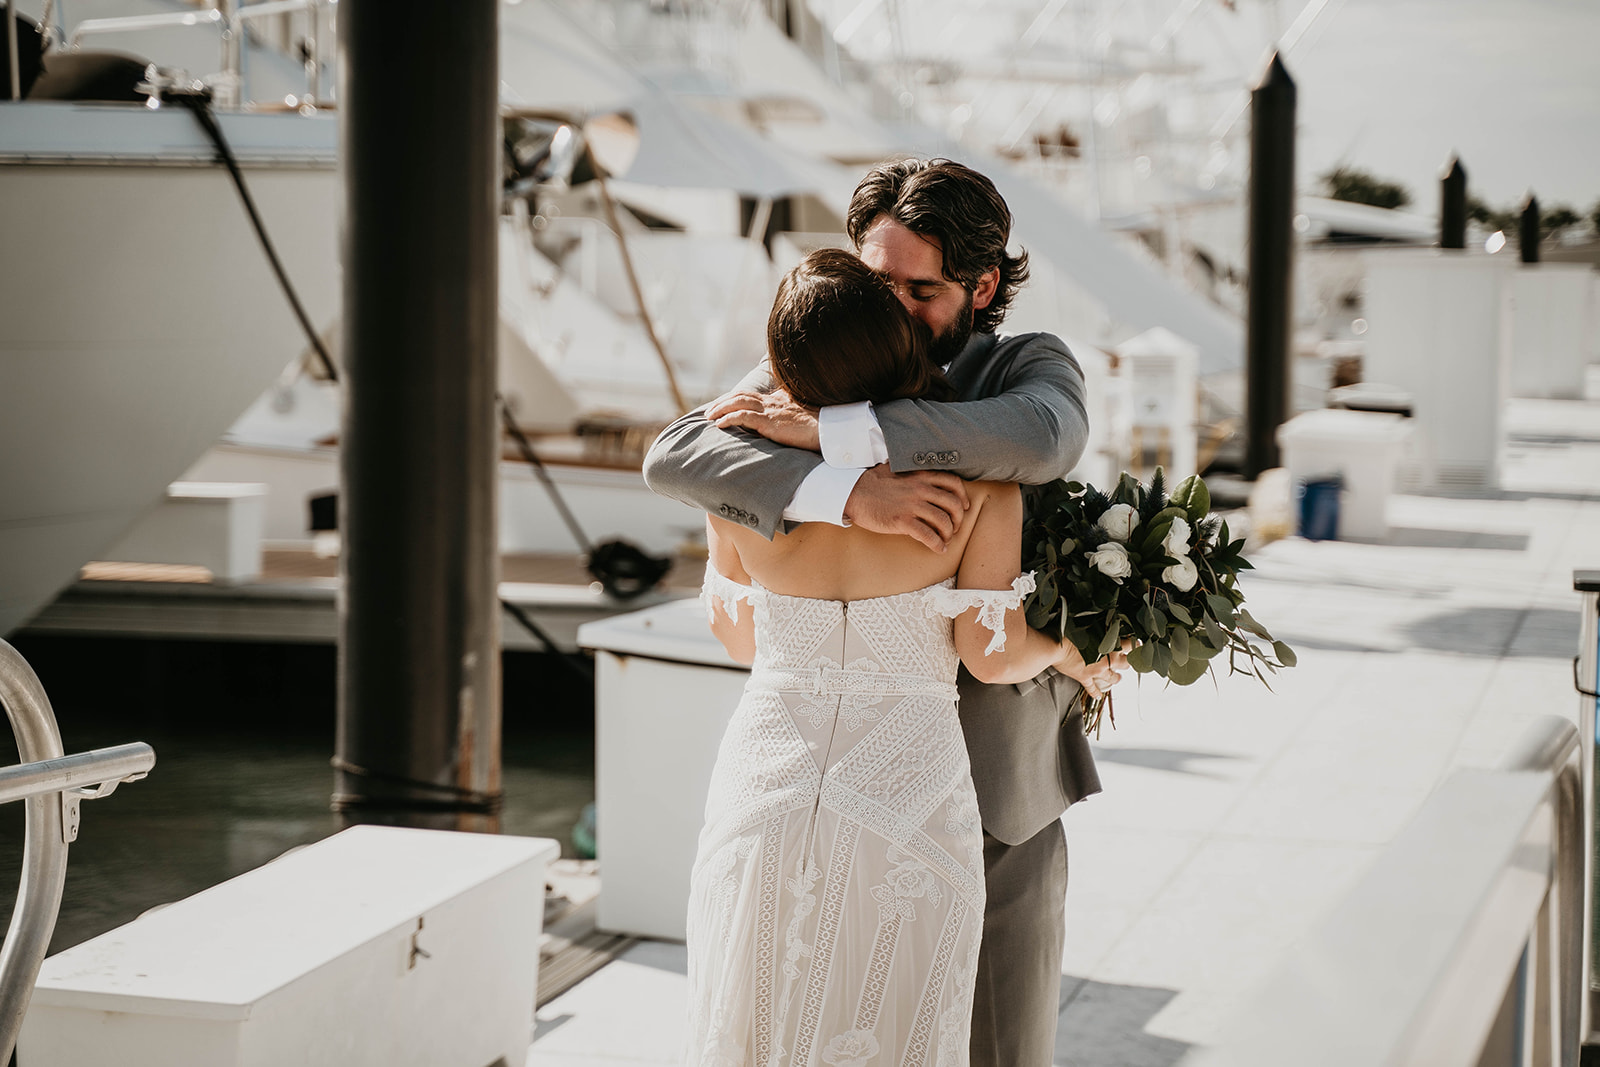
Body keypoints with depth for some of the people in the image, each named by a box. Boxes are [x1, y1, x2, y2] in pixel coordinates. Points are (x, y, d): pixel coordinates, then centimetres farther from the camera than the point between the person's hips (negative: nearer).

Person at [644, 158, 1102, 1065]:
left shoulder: (1029, 367, -2)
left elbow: (1045, 437, -28)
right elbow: (673, 458, -17)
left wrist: (831, 429, -28)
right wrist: (852, 490, -32)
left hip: (997, 791, -1)